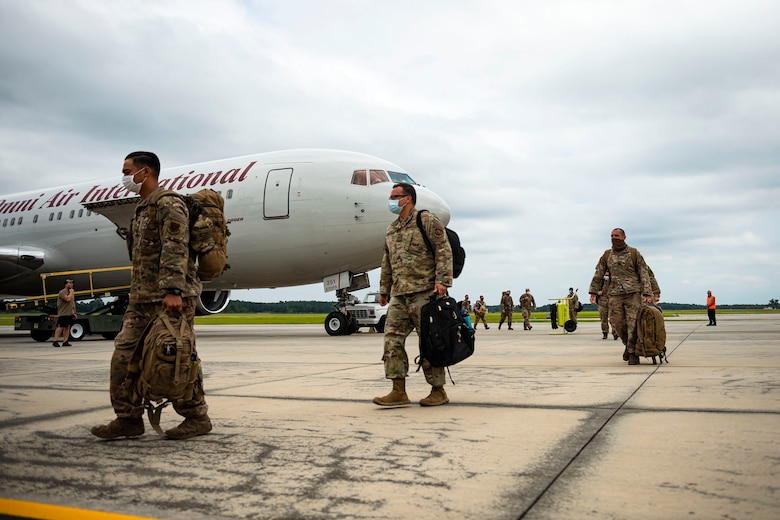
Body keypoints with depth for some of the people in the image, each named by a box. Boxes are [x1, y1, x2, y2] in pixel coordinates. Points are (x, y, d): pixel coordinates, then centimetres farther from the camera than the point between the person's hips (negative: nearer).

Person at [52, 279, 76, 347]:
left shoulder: (71, 292, 18)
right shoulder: (62, 292, -9)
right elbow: (68, 299, -27)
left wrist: (74, 312, 17)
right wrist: (71, 292, -10)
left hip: (70, 313, 8)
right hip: (63, 313, -8)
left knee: (67, 327, 5)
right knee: (60, 327, -9)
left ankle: (65, 342, 6)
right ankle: (55, 341, -4)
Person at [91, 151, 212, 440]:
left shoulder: (168, 203, -8)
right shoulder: (142, 209, 24)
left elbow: (175, 249, -21)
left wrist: (173, 290, -30)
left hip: (169, 299, -10)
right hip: (142, 298, 10)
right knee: (124, 354, 5)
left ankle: (197, 418, 7)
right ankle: (128, 418, 12)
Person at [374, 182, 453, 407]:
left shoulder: (427, 220, -1)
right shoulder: (391, 230, 21)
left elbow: (444, 251, -8)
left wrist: (442, 280, -16)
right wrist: (384, 290, 24)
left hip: (424, 292, -7)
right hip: (399, 296, 7)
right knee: (392, 339, 0)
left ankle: (438, 391, 9)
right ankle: (399, 391, 5)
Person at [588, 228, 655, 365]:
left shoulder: (634, 254, 4)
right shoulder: (607, 255, 12)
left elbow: (644, 274, 2)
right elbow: (598, 275, 13)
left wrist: (647, 293, -7)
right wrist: (593, 292, 5)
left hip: (633, 293, -3)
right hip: (615, 294, 3)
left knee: (633, 323, -7)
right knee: (617, 322, -2)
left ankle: (633, 353, 2)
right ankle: (627, 343, 24)